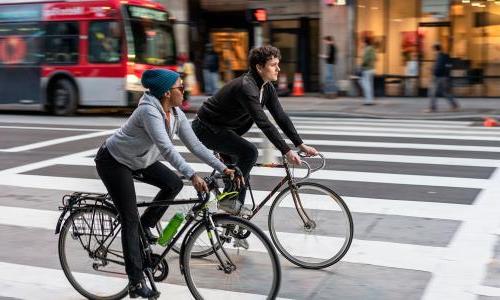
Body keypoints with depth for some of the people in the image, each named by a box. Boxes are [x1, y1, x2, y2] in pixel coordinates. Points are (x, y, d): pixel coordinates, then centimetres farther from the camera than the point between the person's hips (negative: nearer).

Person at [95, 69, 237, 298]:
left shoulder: (176, 114, -6)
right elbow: (166, 148, -43)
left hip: (140, 160, 8)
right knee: (131, 219, -10)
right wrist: (192, 175, -50)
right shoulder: (149, 111, -31)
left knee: (174, 184, -11)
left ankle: (144, 227, 10)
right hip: (113, 161, -8)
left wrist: (223, 168, -14)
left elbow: (194, 144, -6)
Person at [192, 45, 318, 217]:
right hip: (207, 129, -10)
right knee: (250, 152, -23)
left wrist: (301, 145, -7)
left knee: (240, 172, 13)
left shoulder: (267, 87, -1)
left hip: (224, 129, 10)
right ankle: (230, 200, -12)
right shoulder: (246, 86, -29)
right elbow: (263, 123, -36)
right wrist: (287, 151, -39)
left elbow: (280, 117, 0)